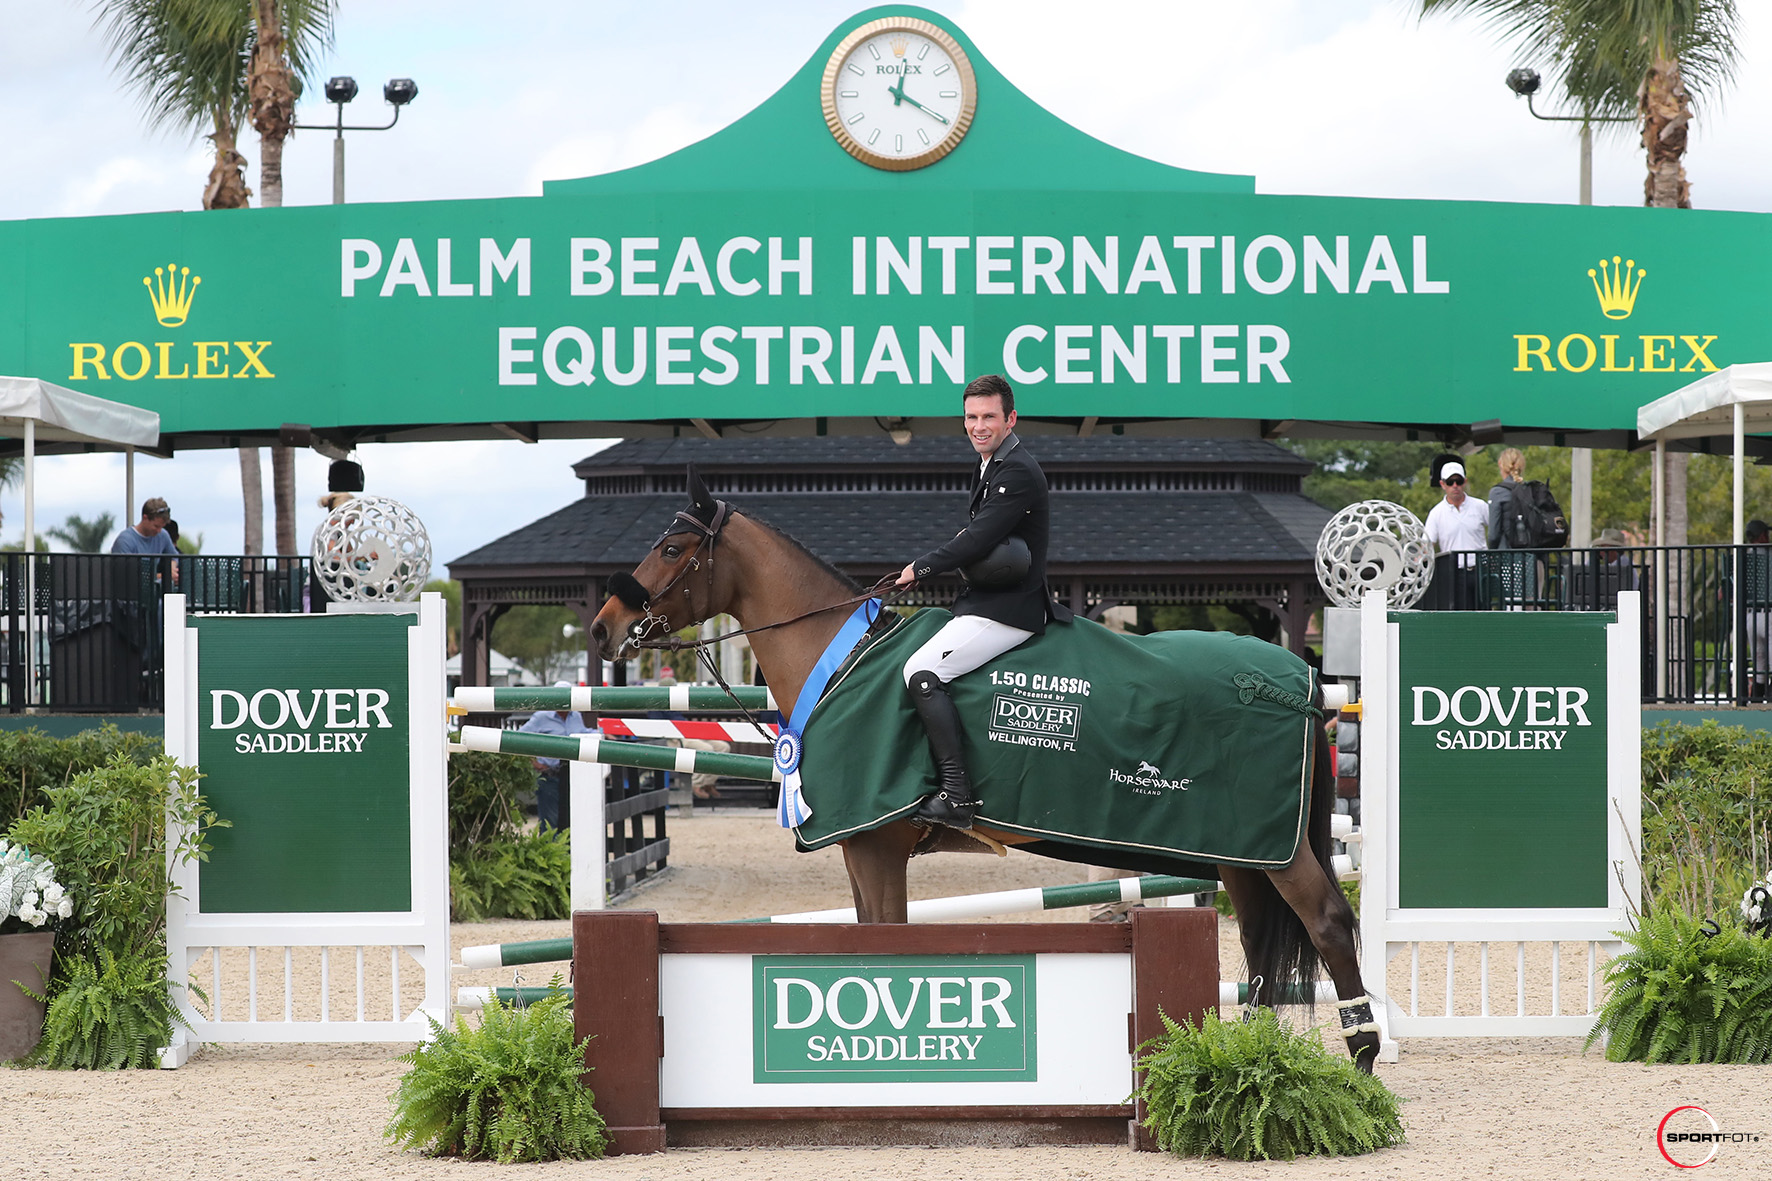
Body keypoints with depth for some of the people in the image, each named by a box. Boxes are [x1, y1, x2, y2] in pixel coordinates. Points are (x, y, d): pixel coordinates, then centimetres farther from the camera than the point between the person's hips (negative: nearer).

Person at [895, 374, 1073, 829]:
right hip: (984, 603, 11)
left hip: (1006, 612, -11)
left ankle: (957, 793, -26)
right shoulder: (991, 467, 18)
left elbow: (978, 539, -23)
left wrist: (920, 568, -11)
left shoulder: (1017, 472, -16)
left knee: (921, 671, -22)